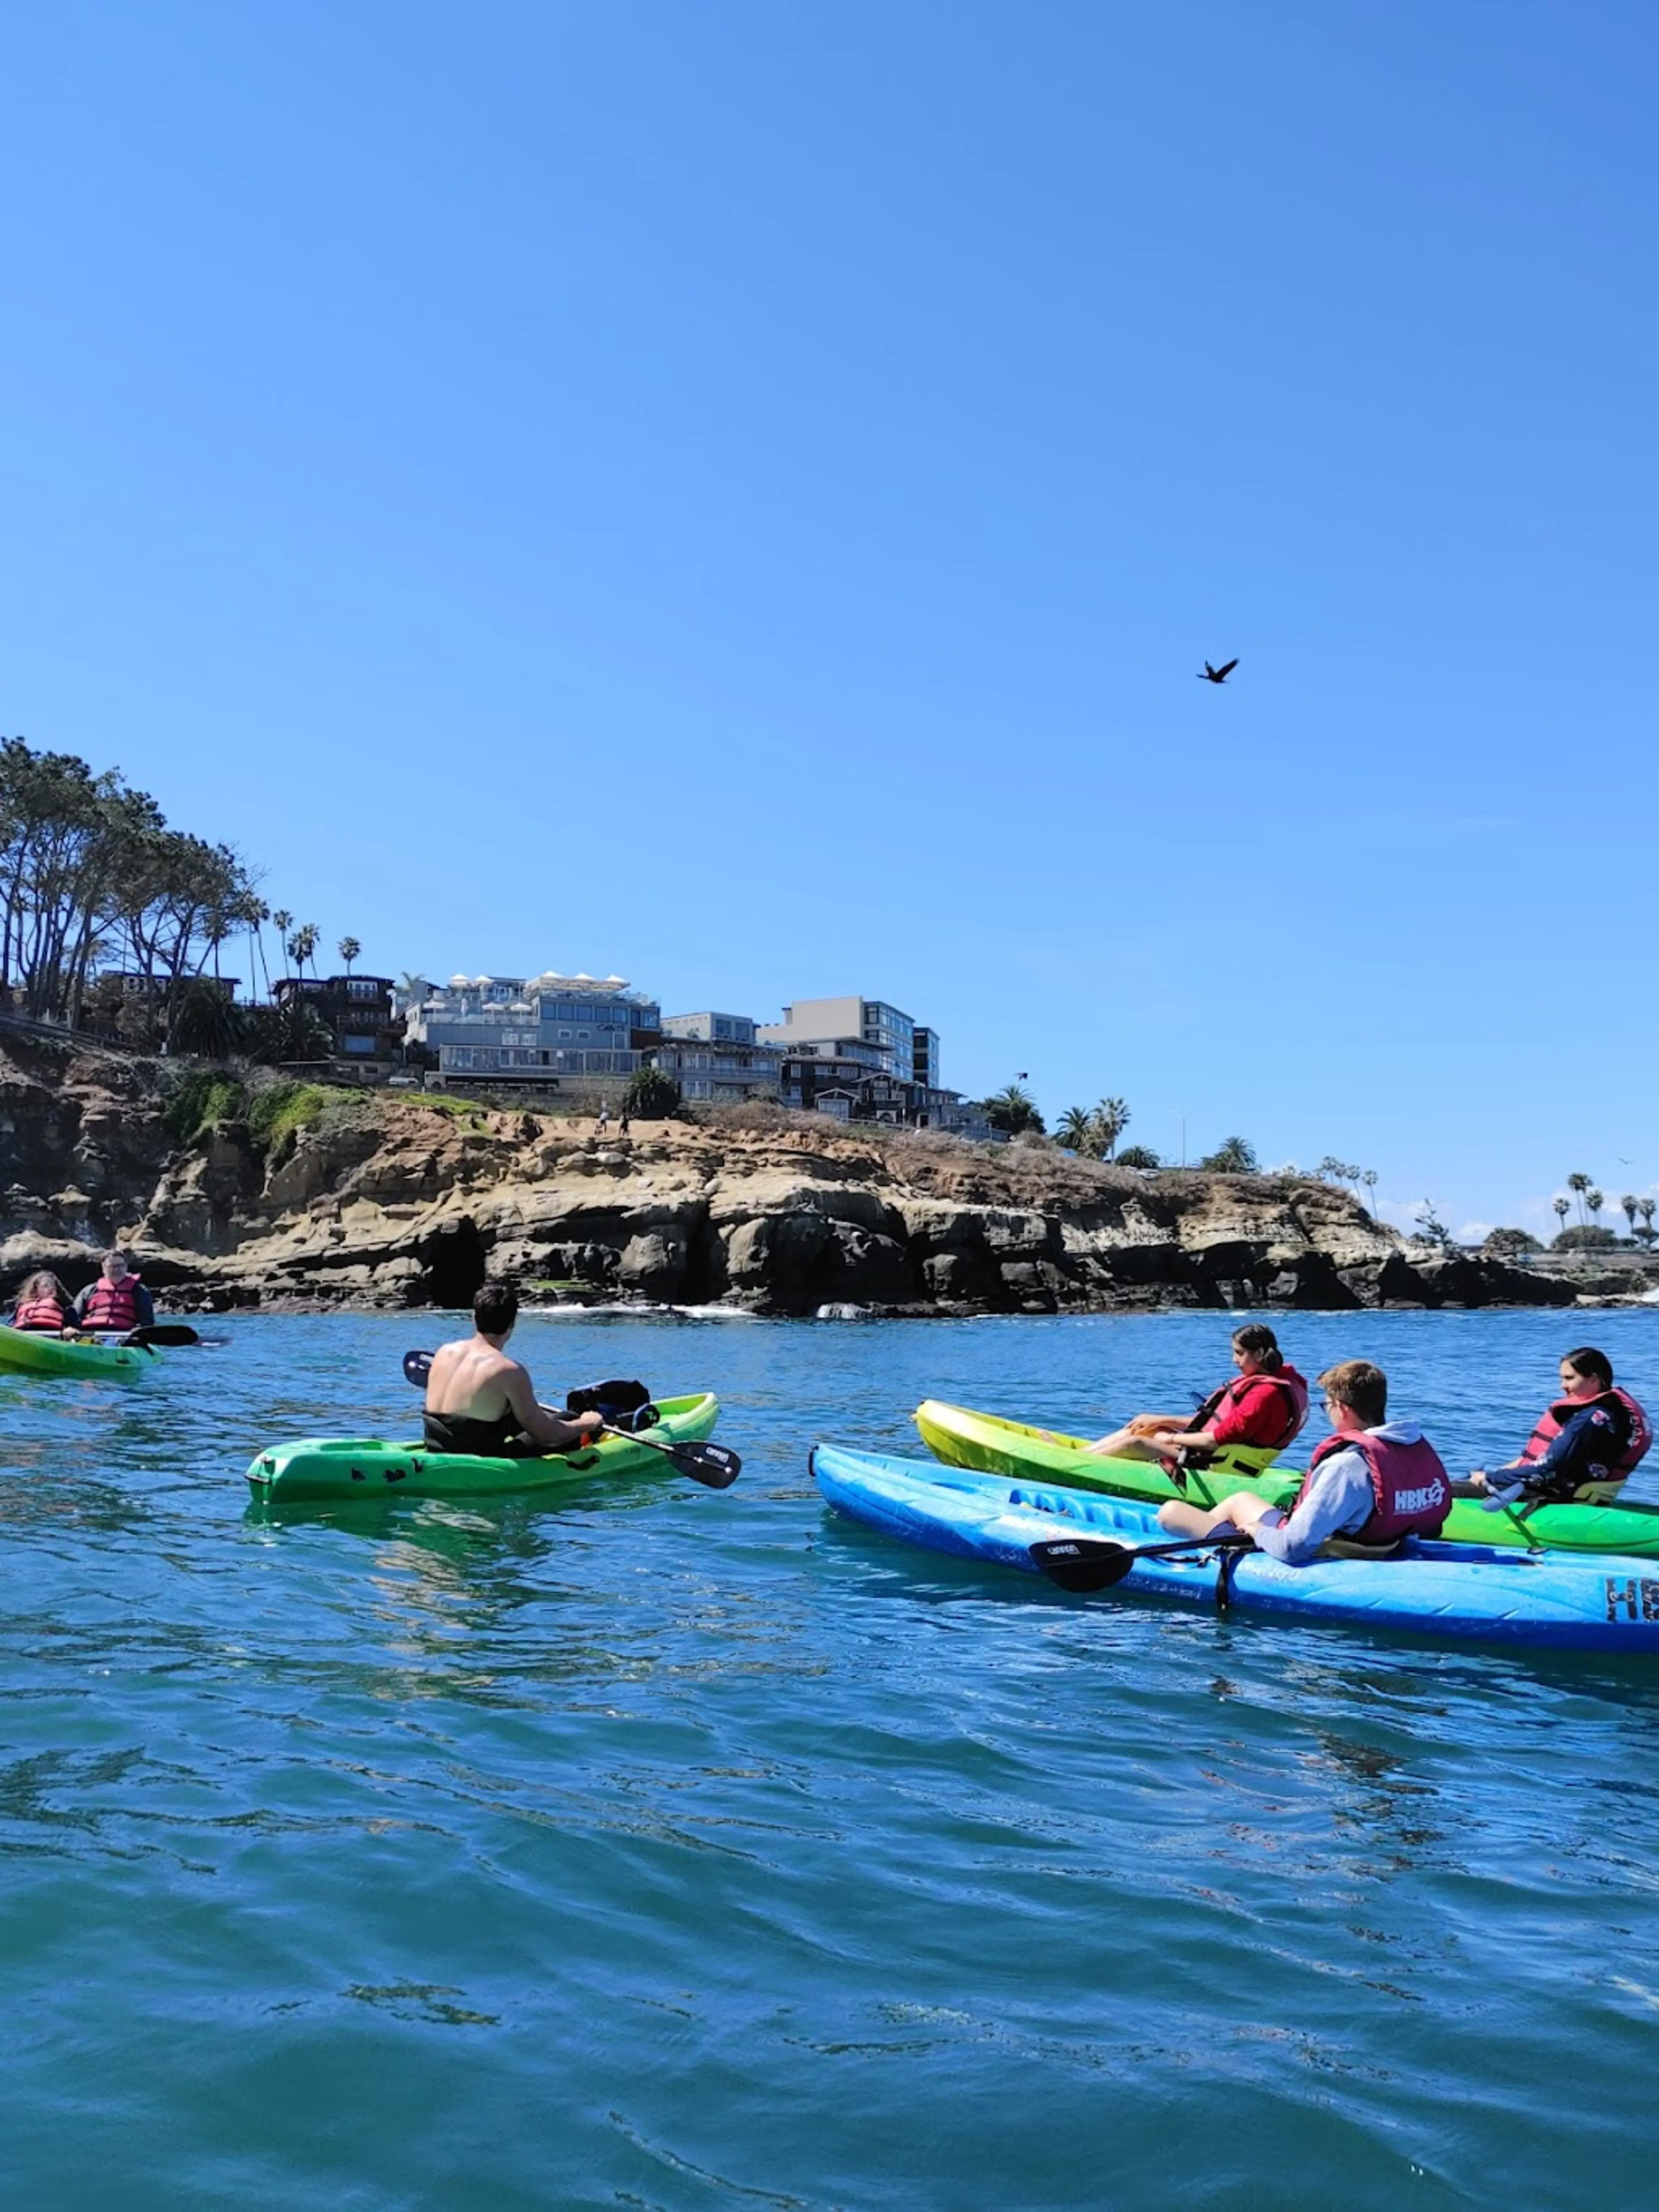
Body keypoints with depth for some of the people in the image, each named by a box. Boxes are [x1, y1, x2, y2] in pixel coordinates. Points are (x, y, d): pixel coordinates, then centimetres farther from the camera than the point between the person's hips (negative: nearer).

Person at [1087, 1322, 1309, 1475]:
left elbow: (1218, 1439, -21)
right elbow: (1216, 1422, 14)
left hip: (1214, 1468, -10)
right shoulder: (1258, 1381, 12)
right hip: (1211, 1458, 10)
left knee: (1134, 1443, -16)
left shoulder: (1267, 1393, -19)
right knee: (1138, 1430, 8)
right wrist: (1161, 1421, 10)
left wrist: (1171, 1438, -8)